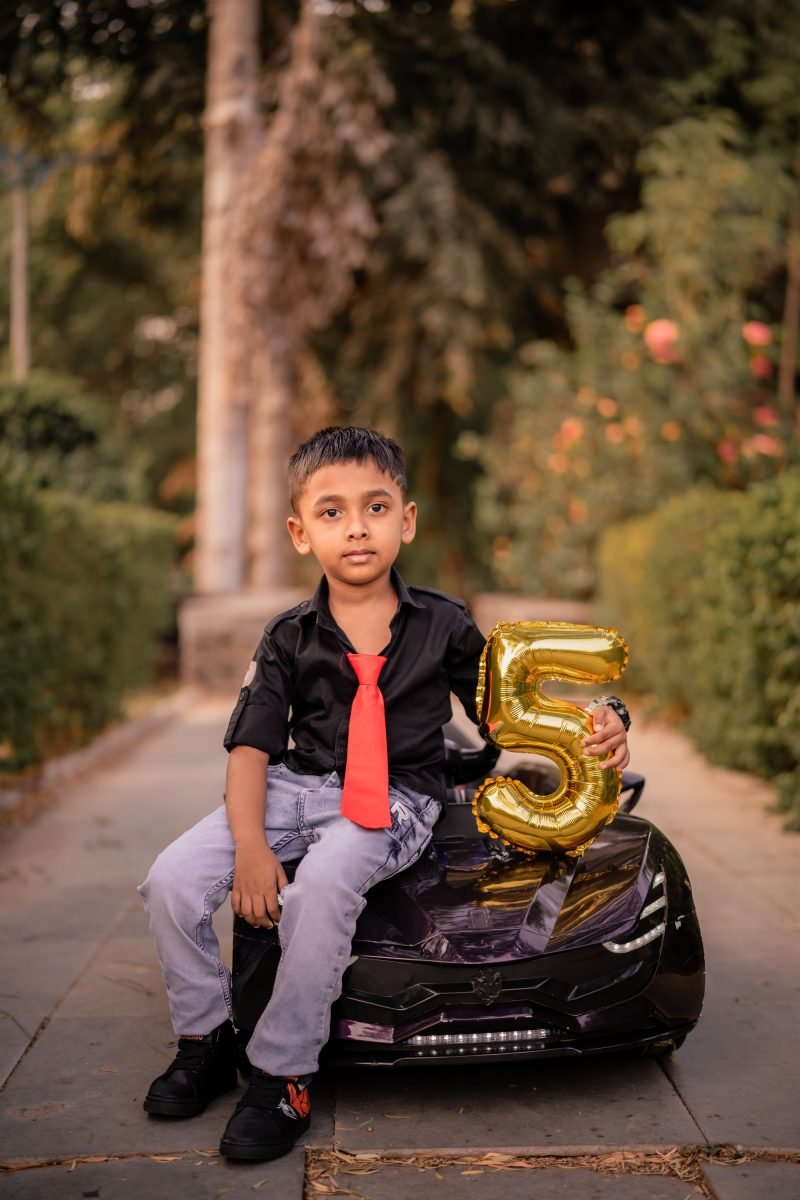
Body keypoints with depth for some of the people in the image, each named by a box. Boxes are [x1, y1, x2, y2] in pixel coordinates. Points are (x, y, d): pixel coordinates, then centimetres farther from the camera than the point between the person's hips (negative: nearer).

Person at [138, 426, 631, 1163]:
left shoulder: (443, 624, 1)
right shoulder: (290, 638, 3)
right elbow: (251, 748, -1)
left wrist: (590, 732, -11)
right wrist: (250, 845, -16)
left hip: (396, 800, -3)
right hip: (299, 783, 3)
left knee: (322, 883, -35)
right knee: (173, 880, -15)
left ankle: (284, 1078, -18)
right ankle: (206, 1038, 10)